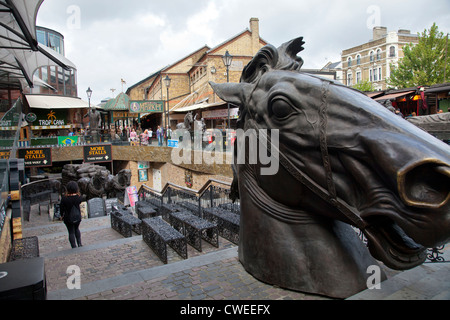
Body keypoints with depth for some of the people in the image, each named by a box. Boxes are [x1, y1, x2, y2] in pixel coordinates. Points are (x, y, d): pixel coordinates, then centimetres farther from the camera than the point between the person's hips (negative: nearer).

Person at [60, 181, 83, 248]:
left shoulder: (64, 198, -20)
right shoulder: (78, 197, -16)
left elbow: (61, 208, -8)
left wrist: (62, 215, 9)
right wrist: (78, 193, 0)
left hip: (68, 218, -2)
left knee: (71, 232, 11)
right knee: (76, 229, 25)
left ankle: (74, 247, 16)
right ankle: (79, 244, 26)